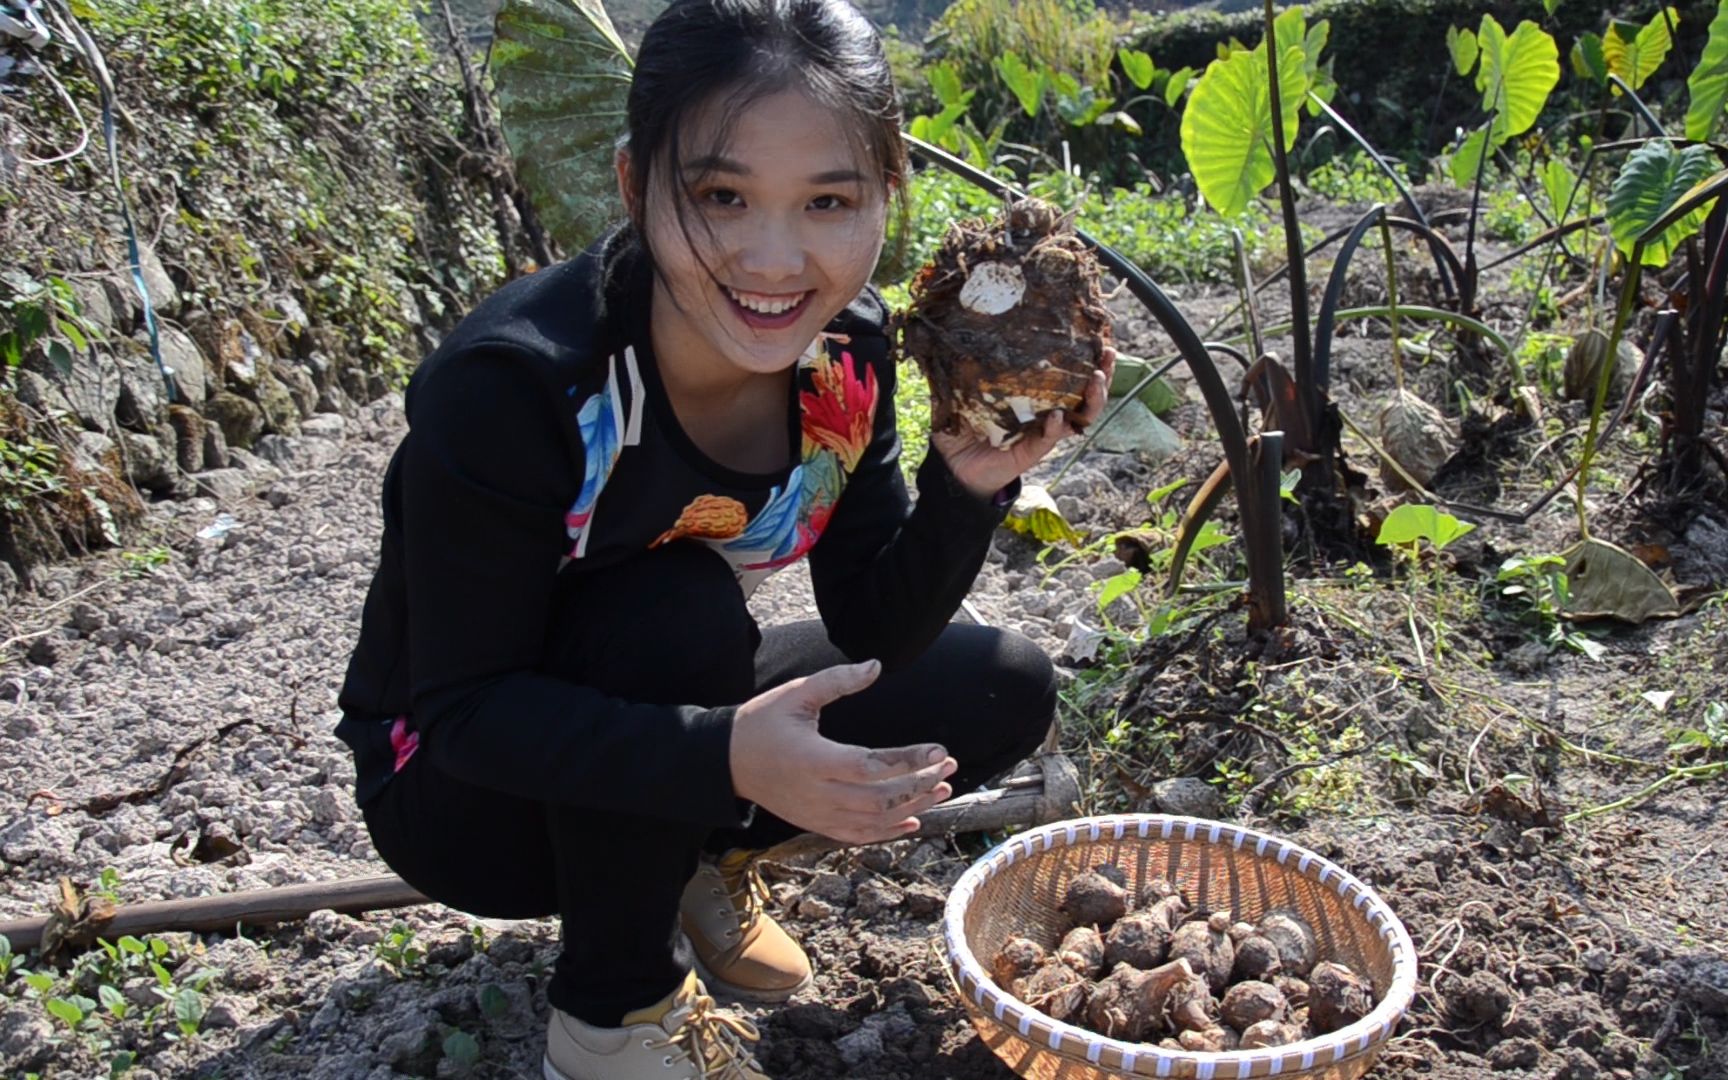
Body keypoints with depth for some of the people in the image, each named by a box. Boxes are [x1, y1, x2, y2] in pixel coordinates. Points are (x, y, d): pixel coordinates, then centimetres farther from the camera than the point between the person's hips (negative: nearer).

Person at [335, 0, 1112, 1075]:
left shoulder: (846, 348, -14)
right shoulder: (509, 384, -32)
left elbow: (873, 634, -9)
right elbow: (464, 705, -27)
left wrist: (970, 482, -27)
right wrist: (725, 757, -41)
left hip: (659, 711, 5)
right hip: (467, 784, -4)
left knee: (1002, 692, -7)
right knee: (679, 606, -34)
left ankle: (696, 861, 10)